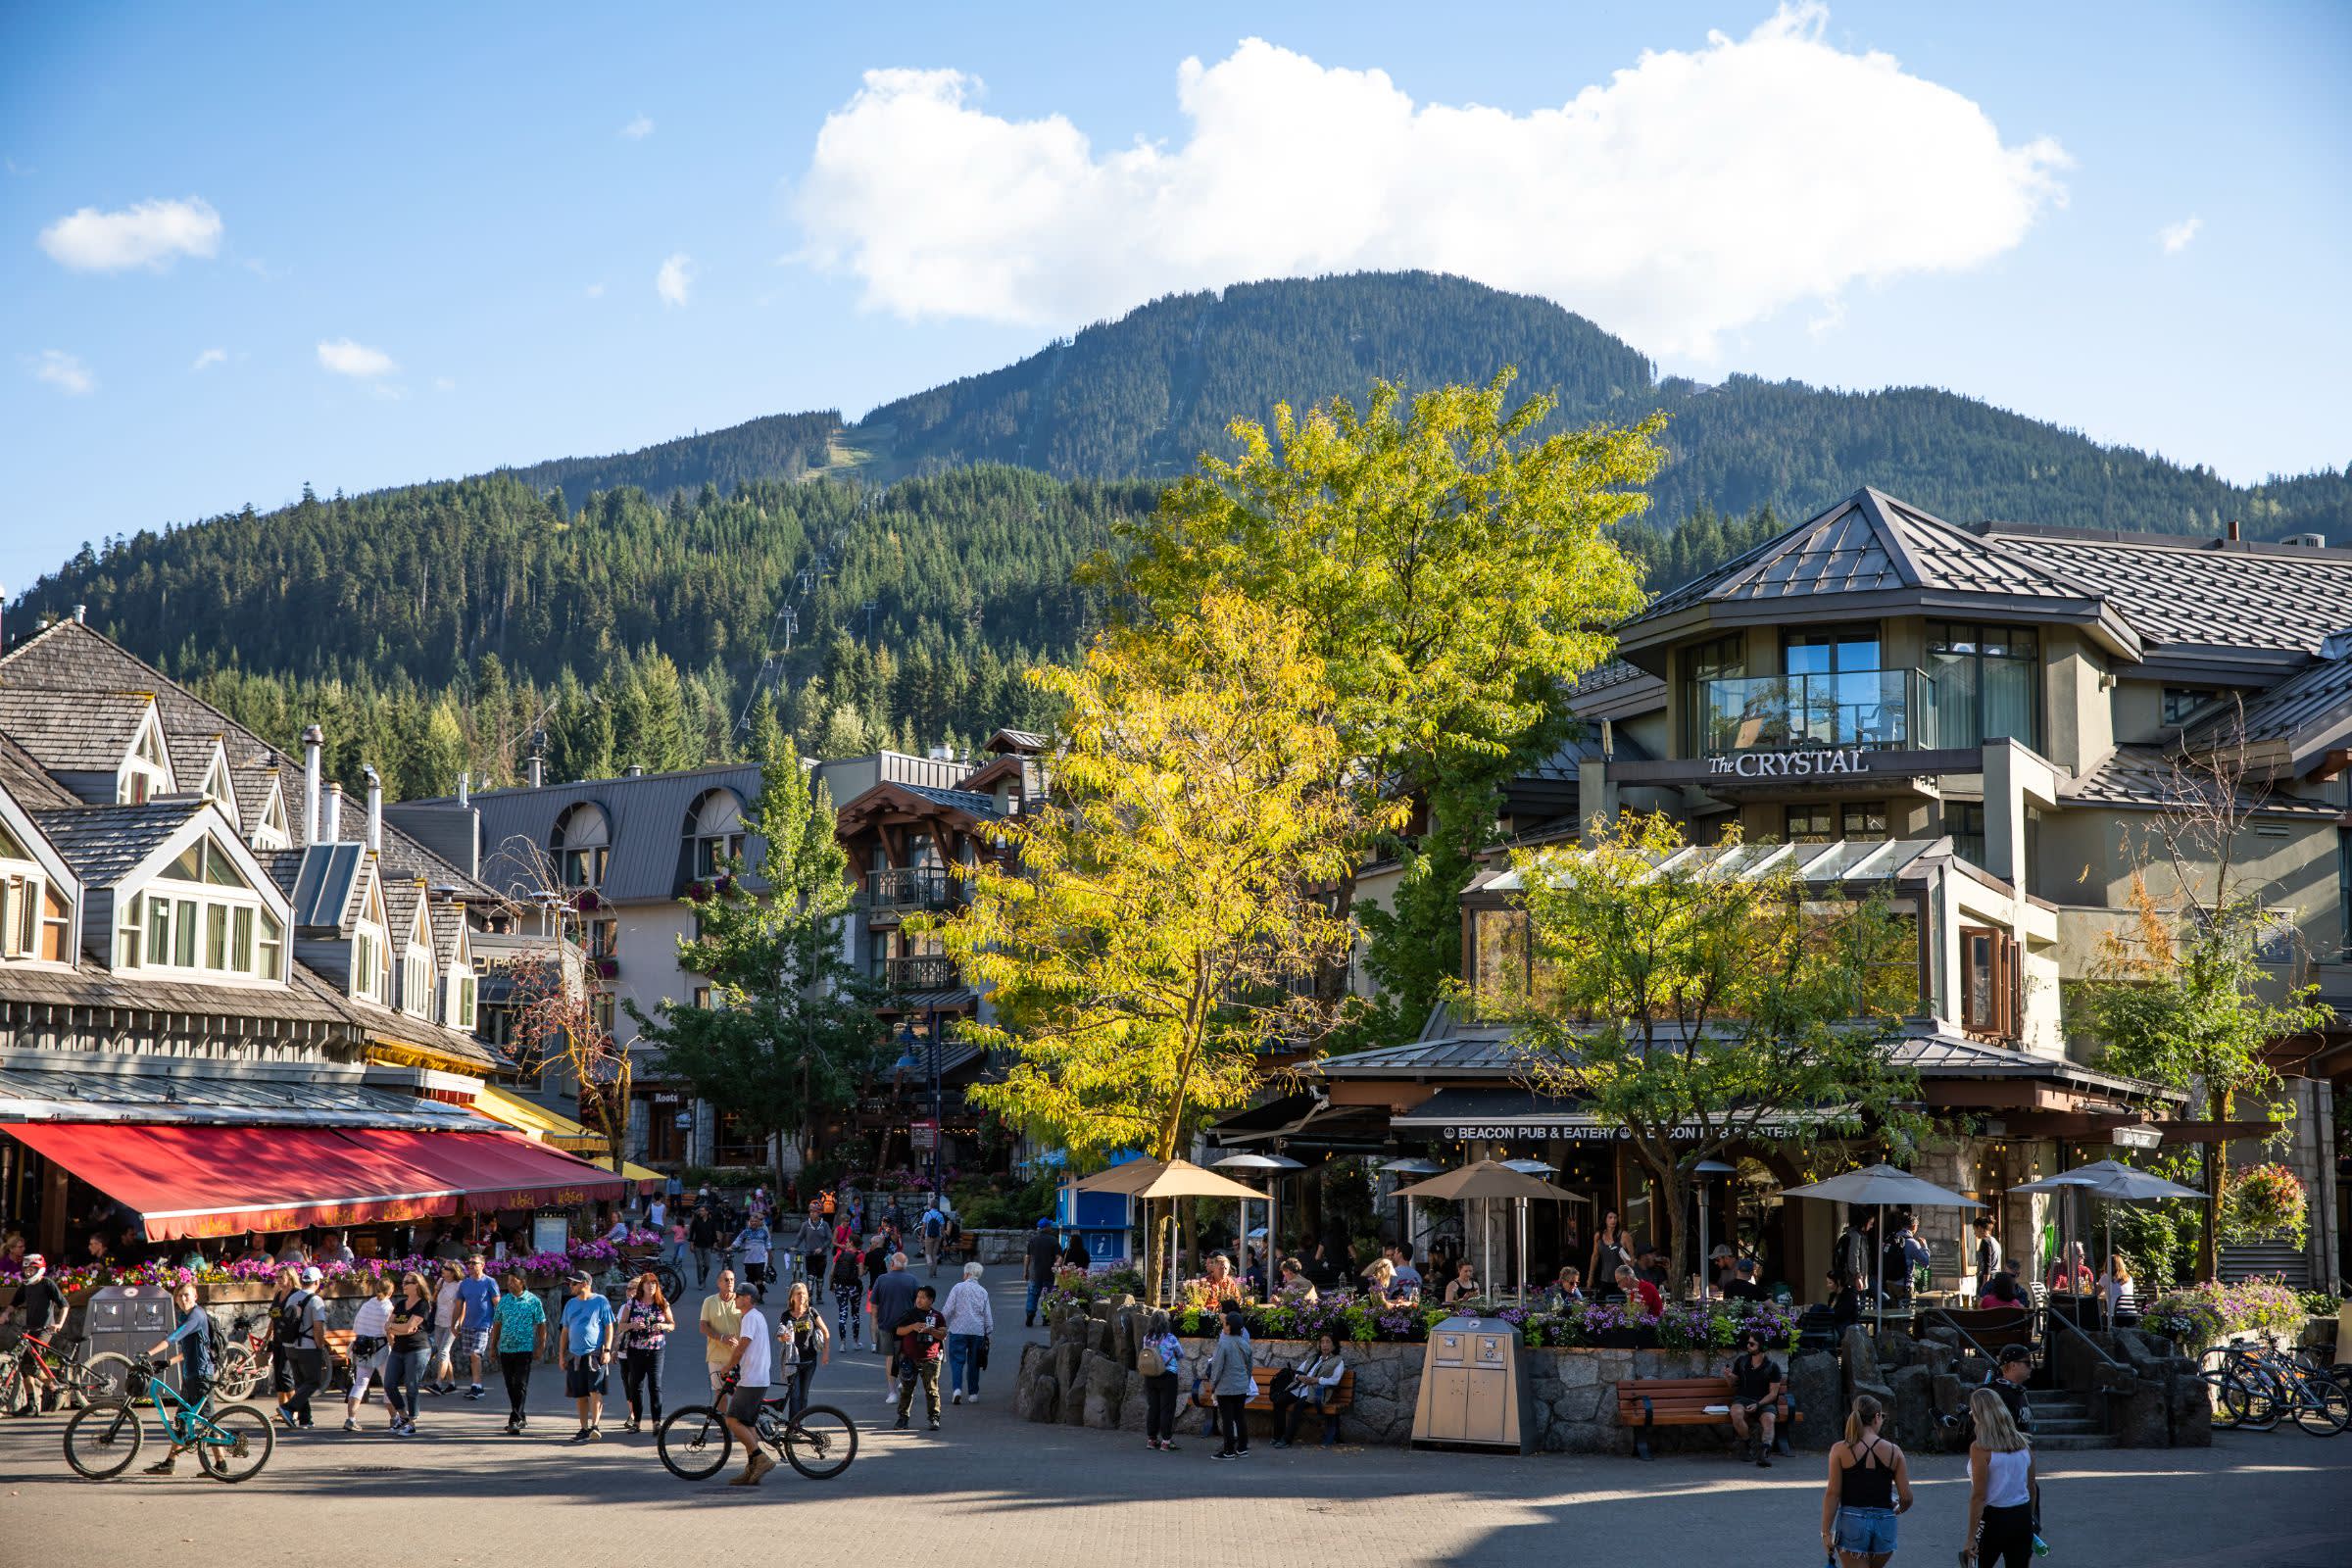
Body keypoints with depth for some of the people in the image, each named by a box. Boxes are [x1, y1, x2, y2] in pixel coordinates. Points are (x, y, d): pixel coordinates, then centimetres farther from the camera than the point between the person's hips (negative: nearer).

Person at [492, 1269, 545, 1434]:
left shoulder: (533, 1301, -1)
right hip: (505, 1349, 4)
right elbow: (497, 1324, 15)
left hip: (524, 1348, -4)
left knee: (520, 1385, -10)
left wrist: (541, 1347, -4)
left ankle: (514, 1420, -13)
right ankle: (521, 1418, 20)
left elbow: (541, 1325, 2)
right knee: (511, 1386, 9)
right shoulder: (503, 1301, 9)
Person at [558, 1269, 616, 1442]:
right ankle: (584, 1429, 12)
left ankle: (595, 1426, -15)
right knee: (580, 1395, 7)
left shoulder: (600, 1301, -1)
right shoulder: (570, 1304, 15)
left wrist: (607, 1350, -11)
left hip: (596, 1354, -5)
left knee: (595, 1392, -13)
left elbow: (609, 1327, -1)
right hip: (575, 1355, 5)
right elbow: (566, 1330, 19)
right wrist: (562, 1355, 14)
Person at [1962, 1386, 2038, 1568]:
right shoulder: (2023, 1443, 3)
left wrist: (1971, 1537, -12)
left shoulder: (1980, 1448, -15)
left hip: (1994, 1520, -5)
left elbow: (1979, 1496, -16)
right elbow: (2032, 1489, 11)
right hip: (2022, 1519, 5)